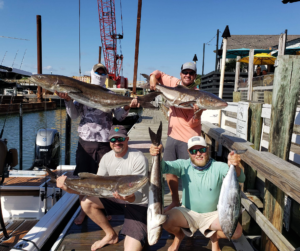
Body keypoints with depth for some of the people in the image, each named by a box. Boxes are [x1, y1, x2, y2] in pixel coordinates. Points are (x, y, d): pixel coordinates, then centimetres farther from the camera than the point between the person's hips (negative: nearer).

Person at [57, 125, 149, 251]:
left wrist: (130, 197, -49)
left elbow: (139, 195, -25)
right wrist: (70, 188, -17)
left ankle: (141, 234, 16)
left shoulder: (138, 159, -22)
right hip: (117, 198, 7)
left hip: (138, 204, -6)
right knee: (86, 202, -9)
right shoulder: (107, 158, -3)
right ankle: (111, 235, 9)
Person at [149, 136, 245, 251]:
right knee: (166, 221, -27)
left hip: (212, 215, 0)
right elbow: (165, 167, -23)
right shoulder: (184, 166, -7)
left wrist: (235, 166, -48)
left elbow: (241, 178, -25)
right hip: (188, 212, 0)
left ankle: (214, 237, 14)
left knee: (237, 231, -23)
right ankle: (179, 236, 12)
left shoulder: (218, 167, -11)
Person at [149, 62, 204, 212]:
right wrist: (153, 78, -2)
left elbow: (192, 123, -15)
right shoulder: (173, 83, 2)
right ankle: (175, 202, 32)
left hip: (189, 139, -5)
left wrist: (197, 113, -34)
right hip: (172, 135, 6)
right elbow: (159, 73, 19)